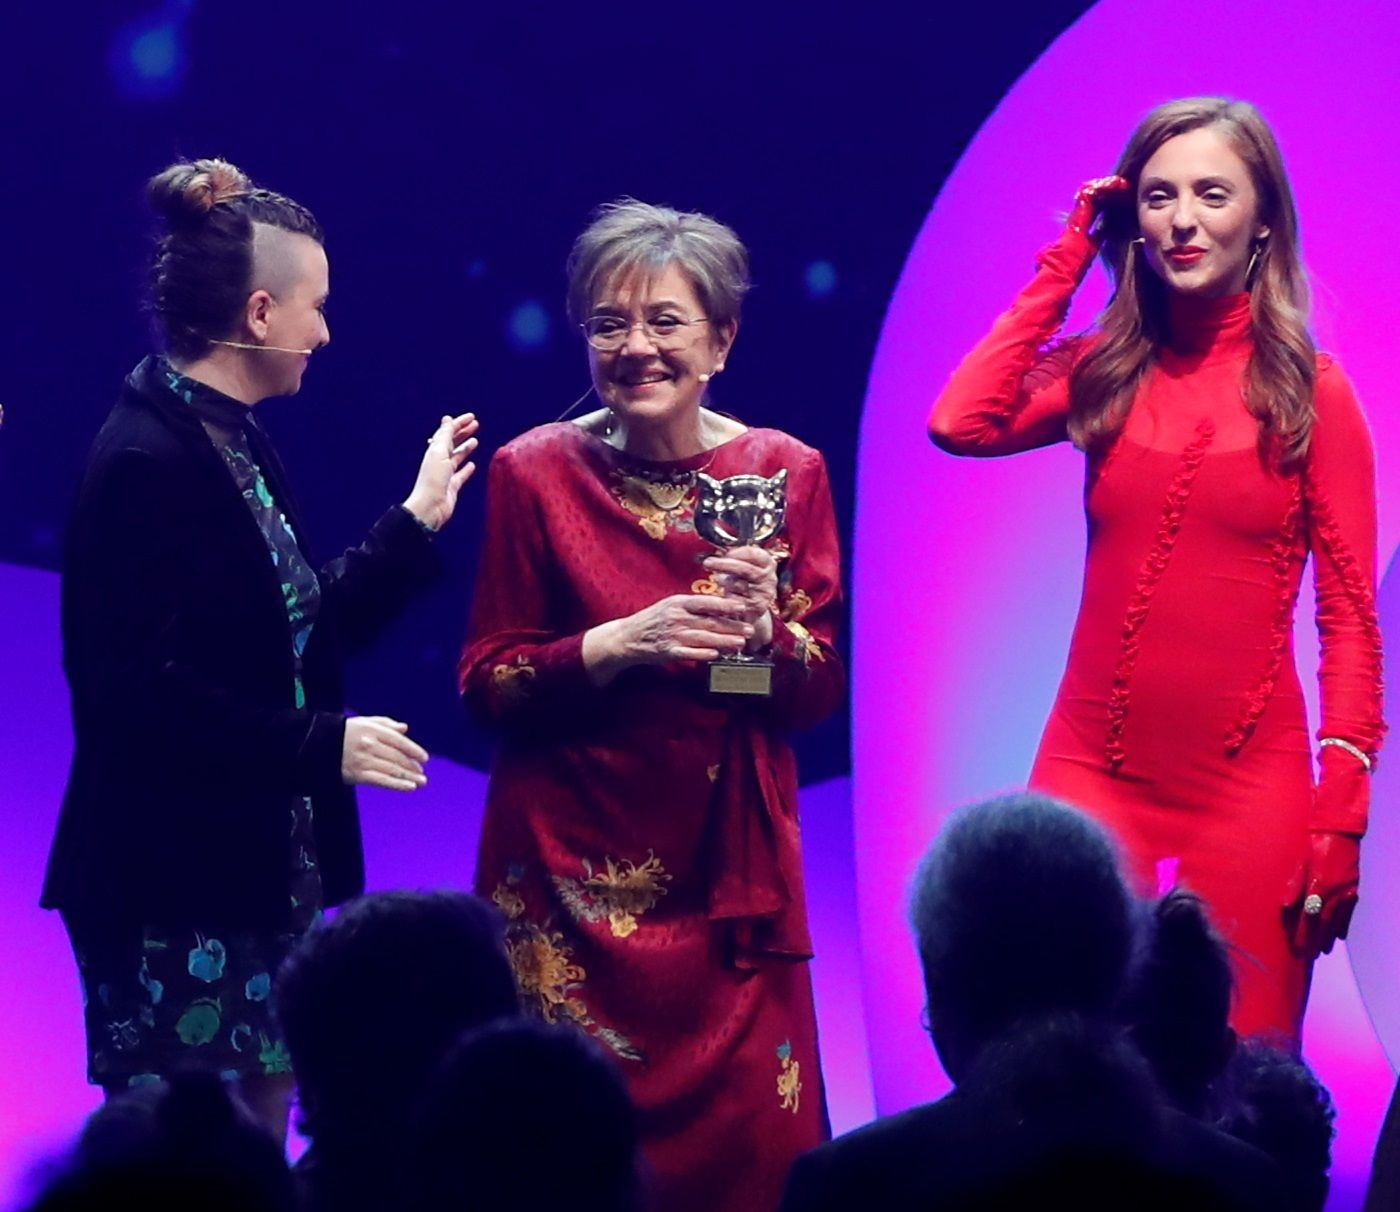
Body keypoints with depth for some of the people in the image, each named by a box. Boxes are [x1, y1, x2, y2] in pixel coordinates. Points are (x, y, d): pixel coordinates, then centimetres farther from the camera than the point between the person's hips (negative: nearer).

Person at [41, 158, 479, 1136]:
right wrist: (323, 745, -19)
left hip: (258, 884, 10)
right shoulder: (146, 462, -17)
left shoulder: (234, 443, 11)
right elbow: (138, 690, -23)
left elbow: (302, 631, 16)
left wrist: (418, 520, 19)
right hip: (173, 898, -10)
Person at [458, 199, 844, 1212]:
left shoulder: (784, 471, 2)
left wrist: (763, 630, -18)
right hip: (572, 877, -1)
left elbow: (821, 690, 3)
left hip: (727, 872, 1)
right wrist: (621, 645, -17)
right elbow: (487, 681, -2)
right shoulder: (536, 473, -1)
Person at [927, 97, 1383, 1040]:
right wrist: (1063, 267, -1)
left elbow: (1351, 617, 0)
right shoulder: (1105, 374, 8)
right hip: (1092, 773, 2)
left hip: (1248, 786, -2)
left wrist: (1341, 815, -8)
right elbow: (962, 423, -10)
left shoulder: (1311, 391, 1)